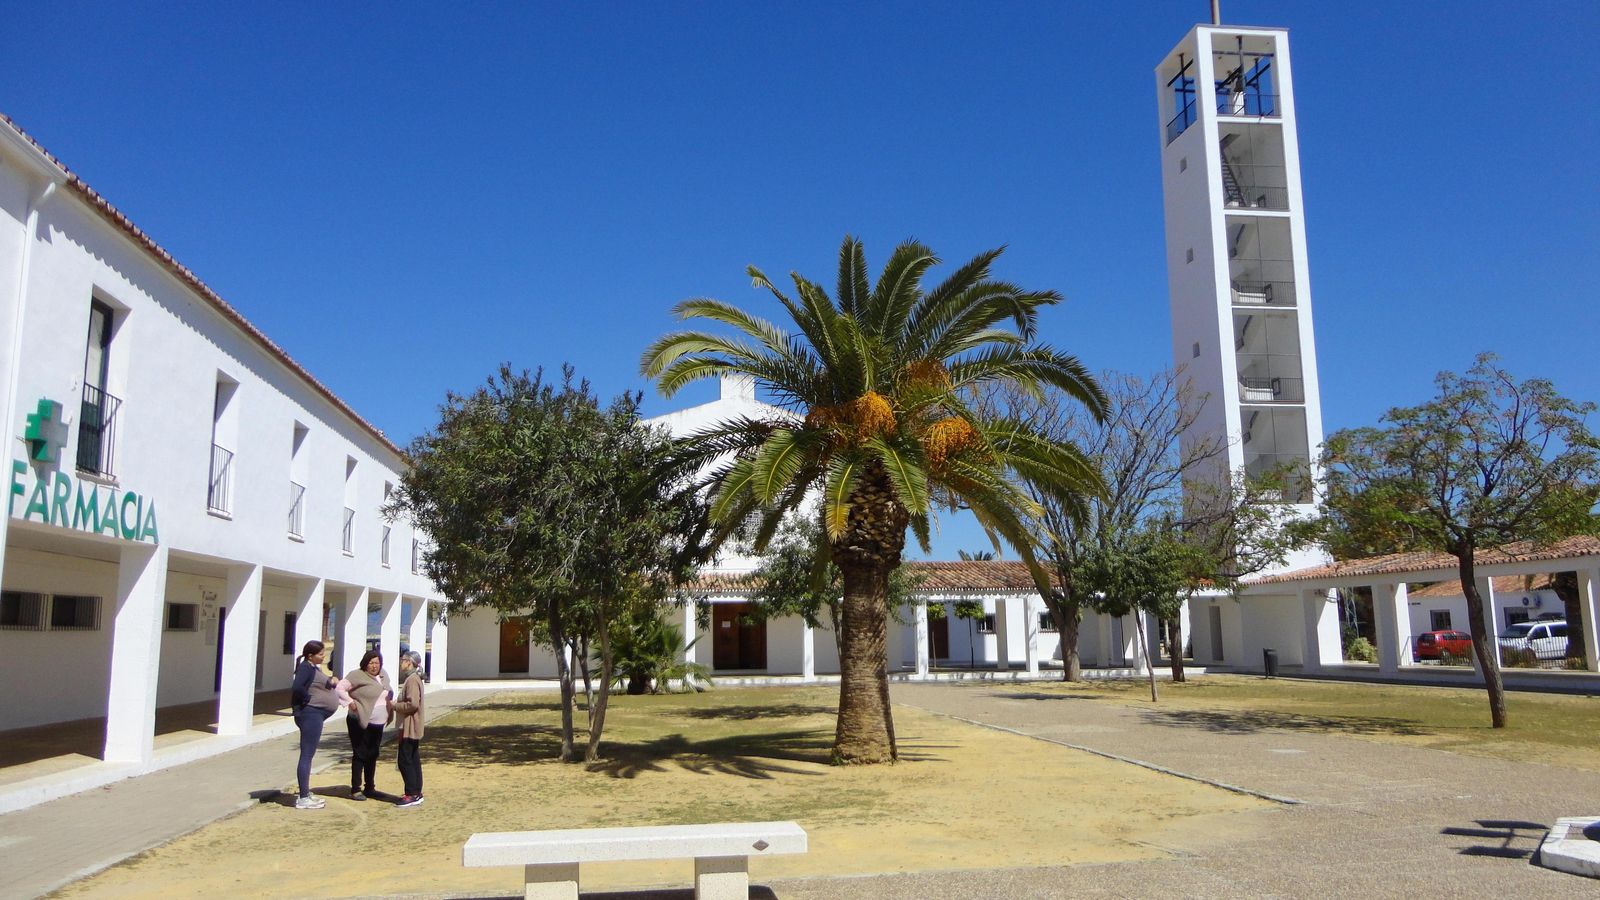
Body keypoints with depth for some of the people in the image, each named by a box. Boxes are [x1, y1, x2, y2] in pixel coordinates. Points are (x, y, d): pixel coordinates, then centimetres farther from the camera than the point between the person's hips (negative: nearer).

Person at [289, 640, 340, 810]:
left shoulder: (314, 668, 16)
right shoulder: (306, 667, -15)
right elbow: (297, 687, -29)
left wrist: (330, 681, 5)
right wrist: (309, 699, -18)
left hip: (315, 715, 11)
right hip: (310, 714, -11)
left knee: (308, 755, 16)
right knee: (307, 755, -7)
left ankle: (305, 794, 24)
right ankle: (303, 798, -4)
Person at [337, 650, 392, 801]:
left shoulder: (383, 675, 11)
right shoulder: (357, 675, -11)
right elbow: (340, 688, -12)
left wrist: (390, 696, 7)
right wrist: (350, 702, -20)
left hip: (378, 723, 7)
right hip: (361, 723, -7)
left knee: (373, 756, 13)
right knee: (360, 755, -4)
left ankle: (369, 787, 23)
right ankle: (355, 790, 2)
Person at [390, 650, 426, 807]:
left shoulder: (412, 679, -17)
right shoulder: (413, 678, 15)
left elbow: (413, 704, -24)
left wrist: (395, 706, -13)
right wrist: (397, 704, 8)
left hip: (409, 728, -10)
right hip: (414, 728, 10)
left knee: (405, 760, -6)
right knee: (413, 760, 12)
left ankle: (412, 794, -4)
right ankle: (417, 793, 15)